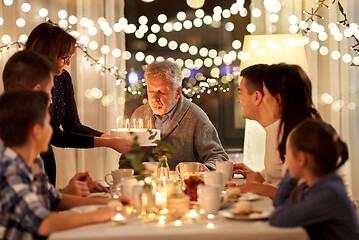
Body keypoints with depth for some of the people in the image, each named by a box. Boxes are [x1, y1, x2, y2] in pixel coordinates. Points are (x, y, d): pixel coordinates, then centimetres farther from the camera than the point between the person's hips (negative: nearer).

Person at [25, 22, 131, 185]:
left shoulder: (63, 78, 1)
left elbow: (73, 126, 2)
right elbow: (55, 137, -24)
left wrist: (113, 139, -12)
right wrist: (108, 143, -24)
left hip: (46, 158, 7)